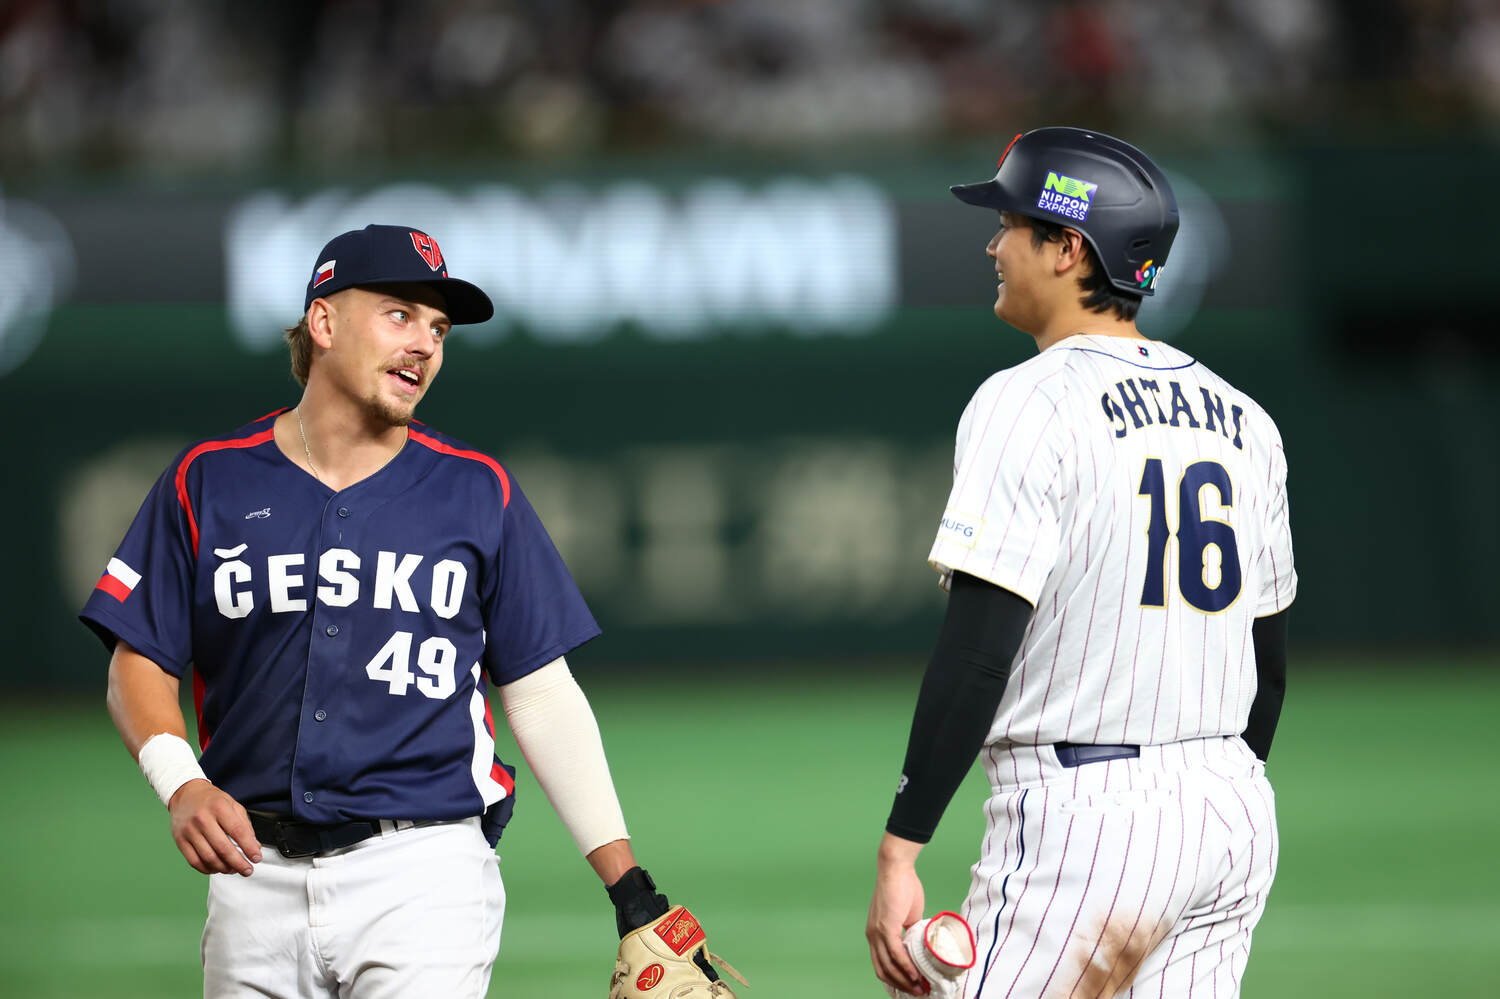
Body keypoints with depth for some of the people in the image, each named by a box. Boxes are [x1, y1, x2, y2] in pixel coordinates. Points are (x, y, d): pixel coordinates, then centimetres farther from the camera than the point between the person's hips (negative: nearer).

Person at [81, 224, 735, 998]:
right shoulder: (208, 482, 8)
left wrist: (630, 890, 0)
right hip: (257, 870, 2)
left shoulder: (477, 492, 7)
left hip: (425, 873, -2)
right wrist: (181, 785, -13)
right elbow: (141, 663, 8)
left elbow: (543, 697, 7)